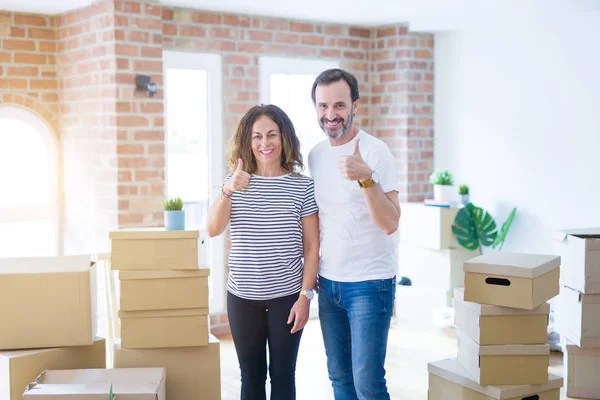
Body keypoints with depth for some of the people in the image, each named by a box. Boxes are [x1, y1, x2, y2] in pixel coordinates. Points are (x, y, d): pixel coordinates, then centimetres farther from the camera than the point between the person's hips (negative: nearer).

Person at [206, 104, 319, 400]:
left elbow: (312, 247, -3)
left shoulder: (302, 186, -5)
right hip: (242, 297, 2)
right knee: (250, 376, 13)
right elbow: (212, 230, -11)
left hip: (287, 296, -2)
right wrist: (228, 191, -26)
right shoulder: (235, 182, 1)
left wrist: (305, 295, -8)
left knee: (282, 375, 8)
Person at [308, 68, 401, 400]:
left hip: (369, 282, -6)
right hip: (328, 281, 6)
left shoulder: (375, 152, -13)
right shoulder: (315, 155, 7)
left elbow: (389, 223, -22)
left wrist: (366, 177, -34)